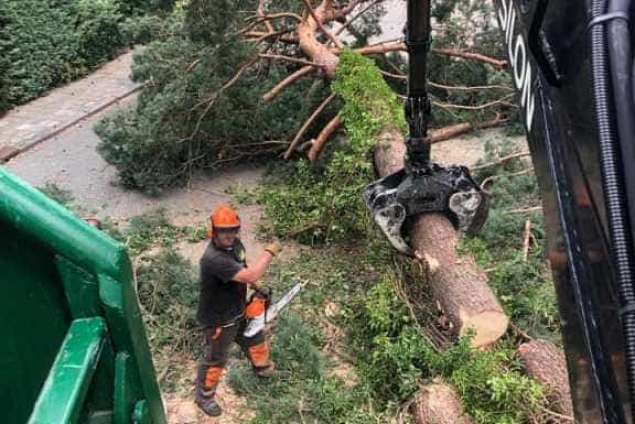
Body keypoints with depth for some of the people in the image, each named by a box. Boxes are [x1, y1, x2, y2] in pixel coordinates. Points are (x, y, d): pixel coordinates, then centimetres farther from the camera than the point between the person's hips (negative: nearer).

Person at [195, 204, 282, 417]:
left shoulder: (234, 244, -10)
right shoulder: (213, 258, -39)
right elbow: (250, 276, -44)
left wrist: (257, 288, 6)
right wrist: (270, 252, -33)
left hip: (238, 312, 8)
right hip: (218, 320, -8)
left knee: (256, 340, 29)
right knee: (215, 359, 14)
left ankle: (262, 368, 59)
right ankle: (204, 396, 40)